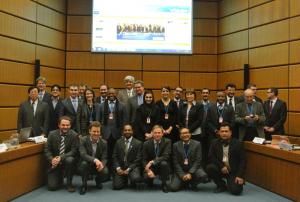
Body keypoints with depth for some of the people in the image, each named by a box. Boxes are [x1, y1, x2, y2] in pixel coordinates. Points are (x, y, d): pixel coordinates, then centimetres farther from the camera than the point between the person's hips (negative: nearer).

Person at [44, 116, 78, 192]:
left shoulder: (74, 135, -10)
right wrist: (52, 159, -21)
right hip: (54, 163, 1)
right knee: (52, 186, -11)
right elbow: (47, 149, -2)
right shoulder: (52, 134, -3)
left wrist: (61, 158, -27)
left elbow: (74, 151, -14)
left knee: (70, 160, -36)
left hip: (66, 160, -1)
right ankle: (60, 178, 27)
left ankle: (69, 183, -13)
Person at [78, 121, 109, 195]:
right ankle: (84, 185, -10)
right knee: (84, 163, -35)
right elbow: (83, 155, -27)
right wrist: (95, 160, -44)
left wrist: (102, 164, -33)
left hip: (98, 166, 2)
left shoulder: (104, 143, -7)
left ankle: (98, 181, 11)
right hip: (86, 166, -2)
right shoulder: (83, 140, -15)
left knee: (105, 172, -28)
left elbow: (104, 158, -8)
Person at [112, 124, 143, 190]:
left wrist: (128, 169, -15)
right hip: (120, 167, 2)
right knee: (116, 186, -17)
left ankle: (132, 182, 6)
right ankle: (125, 180, 18)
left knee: (136, 178, -33)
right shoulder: (118, 142, 9)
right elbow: (114, 157, 6)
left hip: (132, 167, -2)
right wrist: (118, 168, -10)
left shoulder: (138, 143, -1)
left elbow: (138, 159, -6)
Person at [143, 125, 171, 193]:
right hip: (151, 167, 1)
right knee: (146, 177, -28)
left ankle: (164, 184, -10)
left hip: (163, 165, -1)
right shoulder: (146, 144, -5)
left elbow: (166, 157, -21)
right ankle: (150, 182, 13)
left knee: (164, 163, -35)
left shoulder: (167, 142, -10)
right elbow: (144, 160, -6)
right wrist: (148, 170, -25)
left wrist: (152, 162, -32)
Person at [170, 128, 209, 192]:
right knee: (173, 187, -19)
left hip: (193, 168, 0)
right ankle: (184, 182, 15)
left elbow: (198, 160, -8)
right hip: (180, 170, 1)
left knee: (203, 176, -31)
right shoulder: (176, 145, -1)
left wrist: (190, 173, -19)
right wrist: (182, 174, -14)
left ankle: (193, 182, 4)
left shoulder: (197, 144, -3)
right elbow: (175, 162, -3)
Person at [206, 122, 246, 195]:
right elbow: (211, 157, -2)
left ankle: (230, 183, 16)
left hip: (234, 171, -3)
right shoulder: (215, 143, 3)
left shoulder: (238, 144, -4)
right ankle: (222, 185, 1)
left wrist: (240, 176, -17)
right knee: (209, 168, -26)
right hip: (221, 169, 3)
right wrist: (221, 166, -16)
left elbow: (243, 161, -7)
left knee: (235, 190, -23)